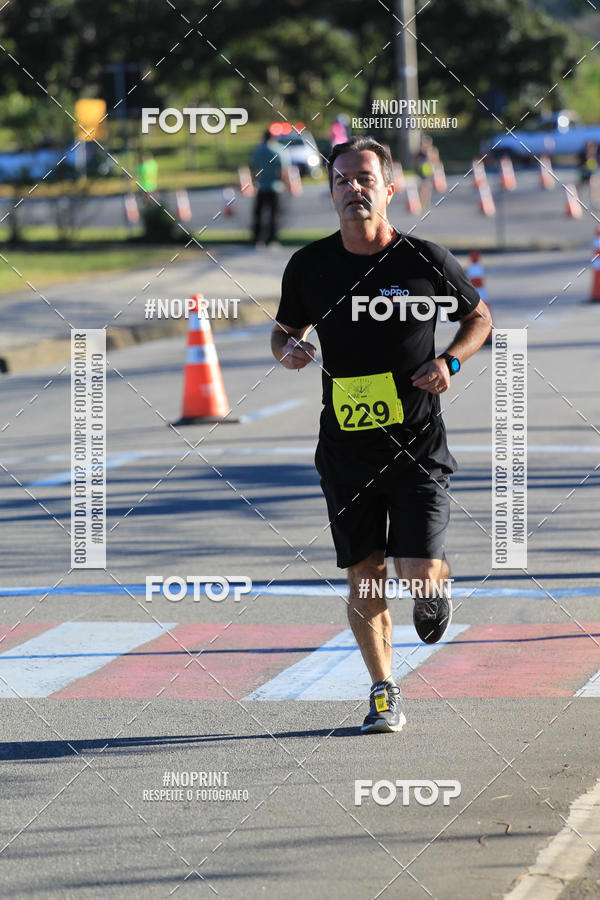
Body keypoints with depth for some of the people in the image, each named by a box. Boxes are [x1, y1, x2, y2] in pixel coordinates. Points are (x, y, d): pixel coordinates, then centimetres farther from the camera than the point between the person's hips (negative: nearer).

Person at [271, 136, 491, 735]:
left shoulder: (424, 260, -5)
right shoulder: (309, 266, 0)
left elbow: (479, 315, 9)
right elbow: (285, 330, 16)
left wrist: (450, 361, -9)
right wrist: (288, 349, -7)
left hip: (418, 444, -2)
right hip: (345, 449, 2)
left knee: (418, 573, -12)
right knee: (364, 581, 4)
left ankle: (435, 587, 25)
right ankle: (383, 692, 21)